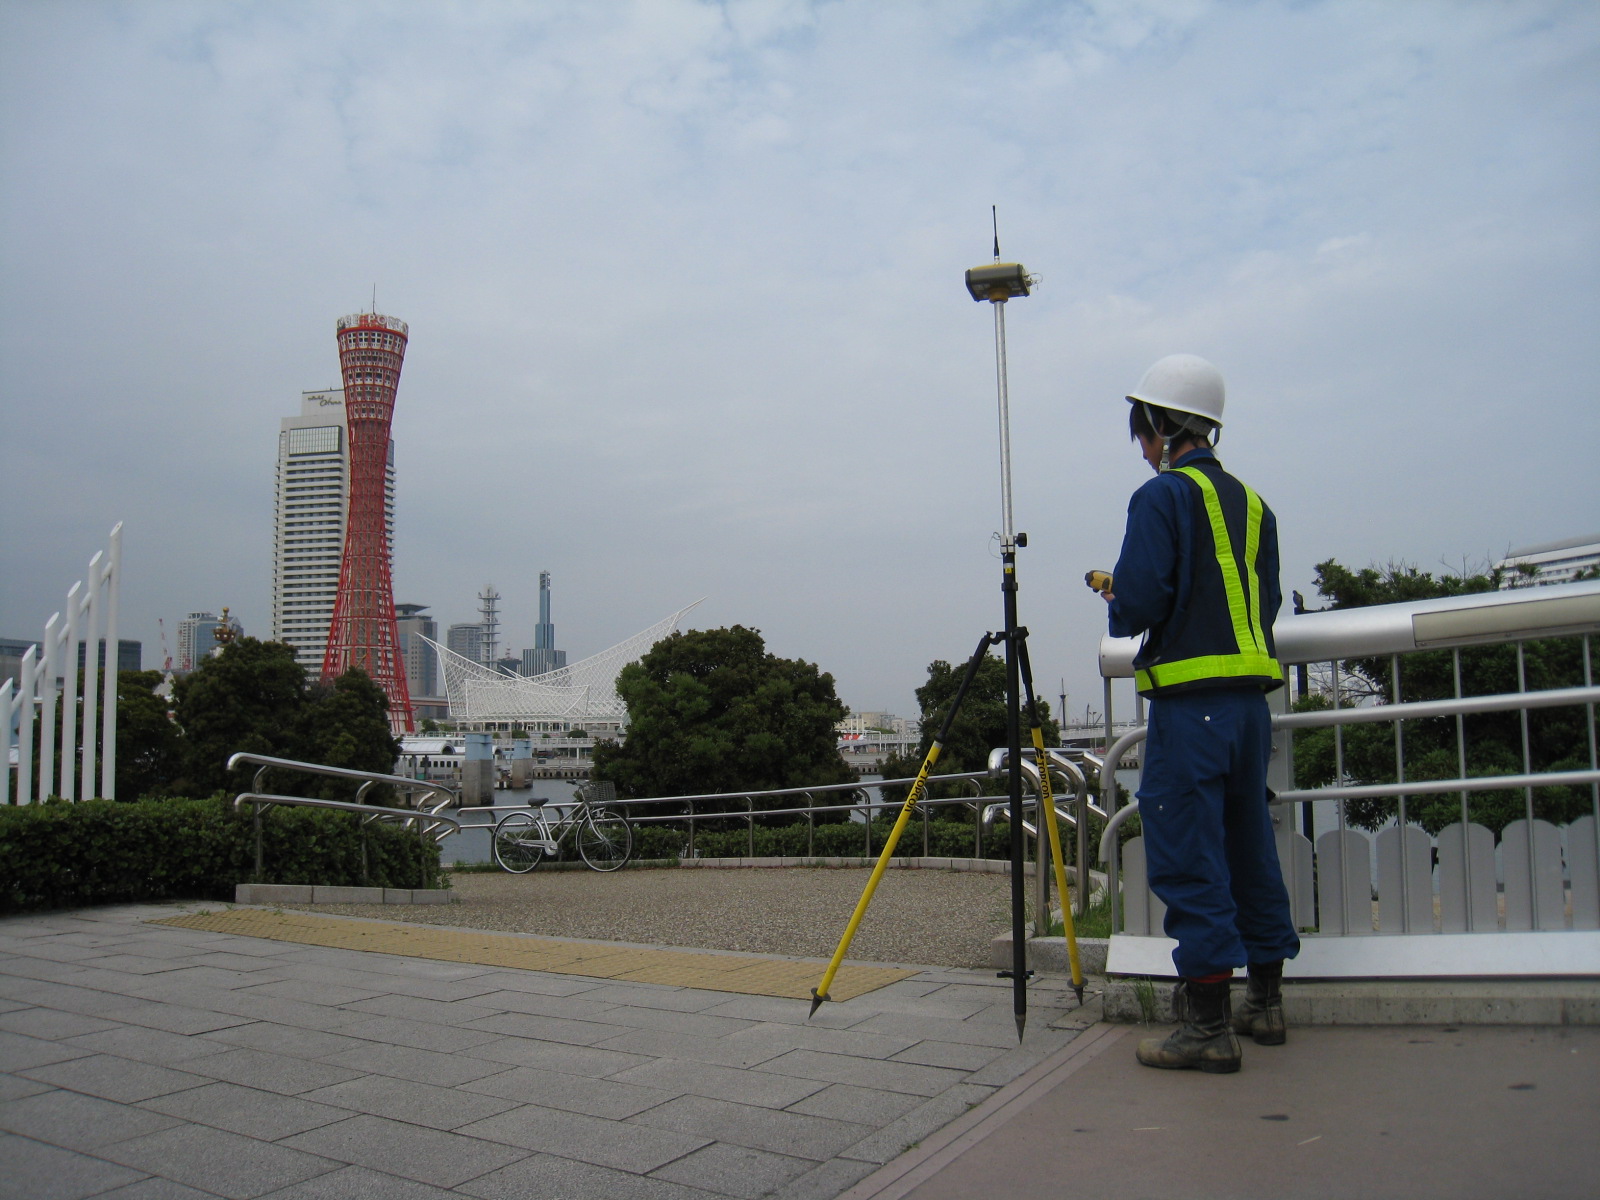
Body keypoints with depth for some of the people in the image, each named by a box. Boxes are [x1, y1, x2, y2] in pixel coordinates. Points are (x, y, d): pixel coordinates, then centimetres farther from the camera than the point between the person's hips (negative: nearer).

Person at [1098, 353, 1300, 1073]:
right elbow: (1265, 603, 17)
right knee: (1249, 846, 16)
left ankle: (1208, 1027, -2)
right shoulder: (1252, 503, 15)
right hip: (1251, 698, 8)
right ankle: (1264, 1004, 26)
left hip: (1190, 698, -8)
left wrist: (1115, 603, 6)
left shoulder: (1162, 496, -8)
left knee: (1187, 857, -4)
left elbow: (1138, 603, -16)